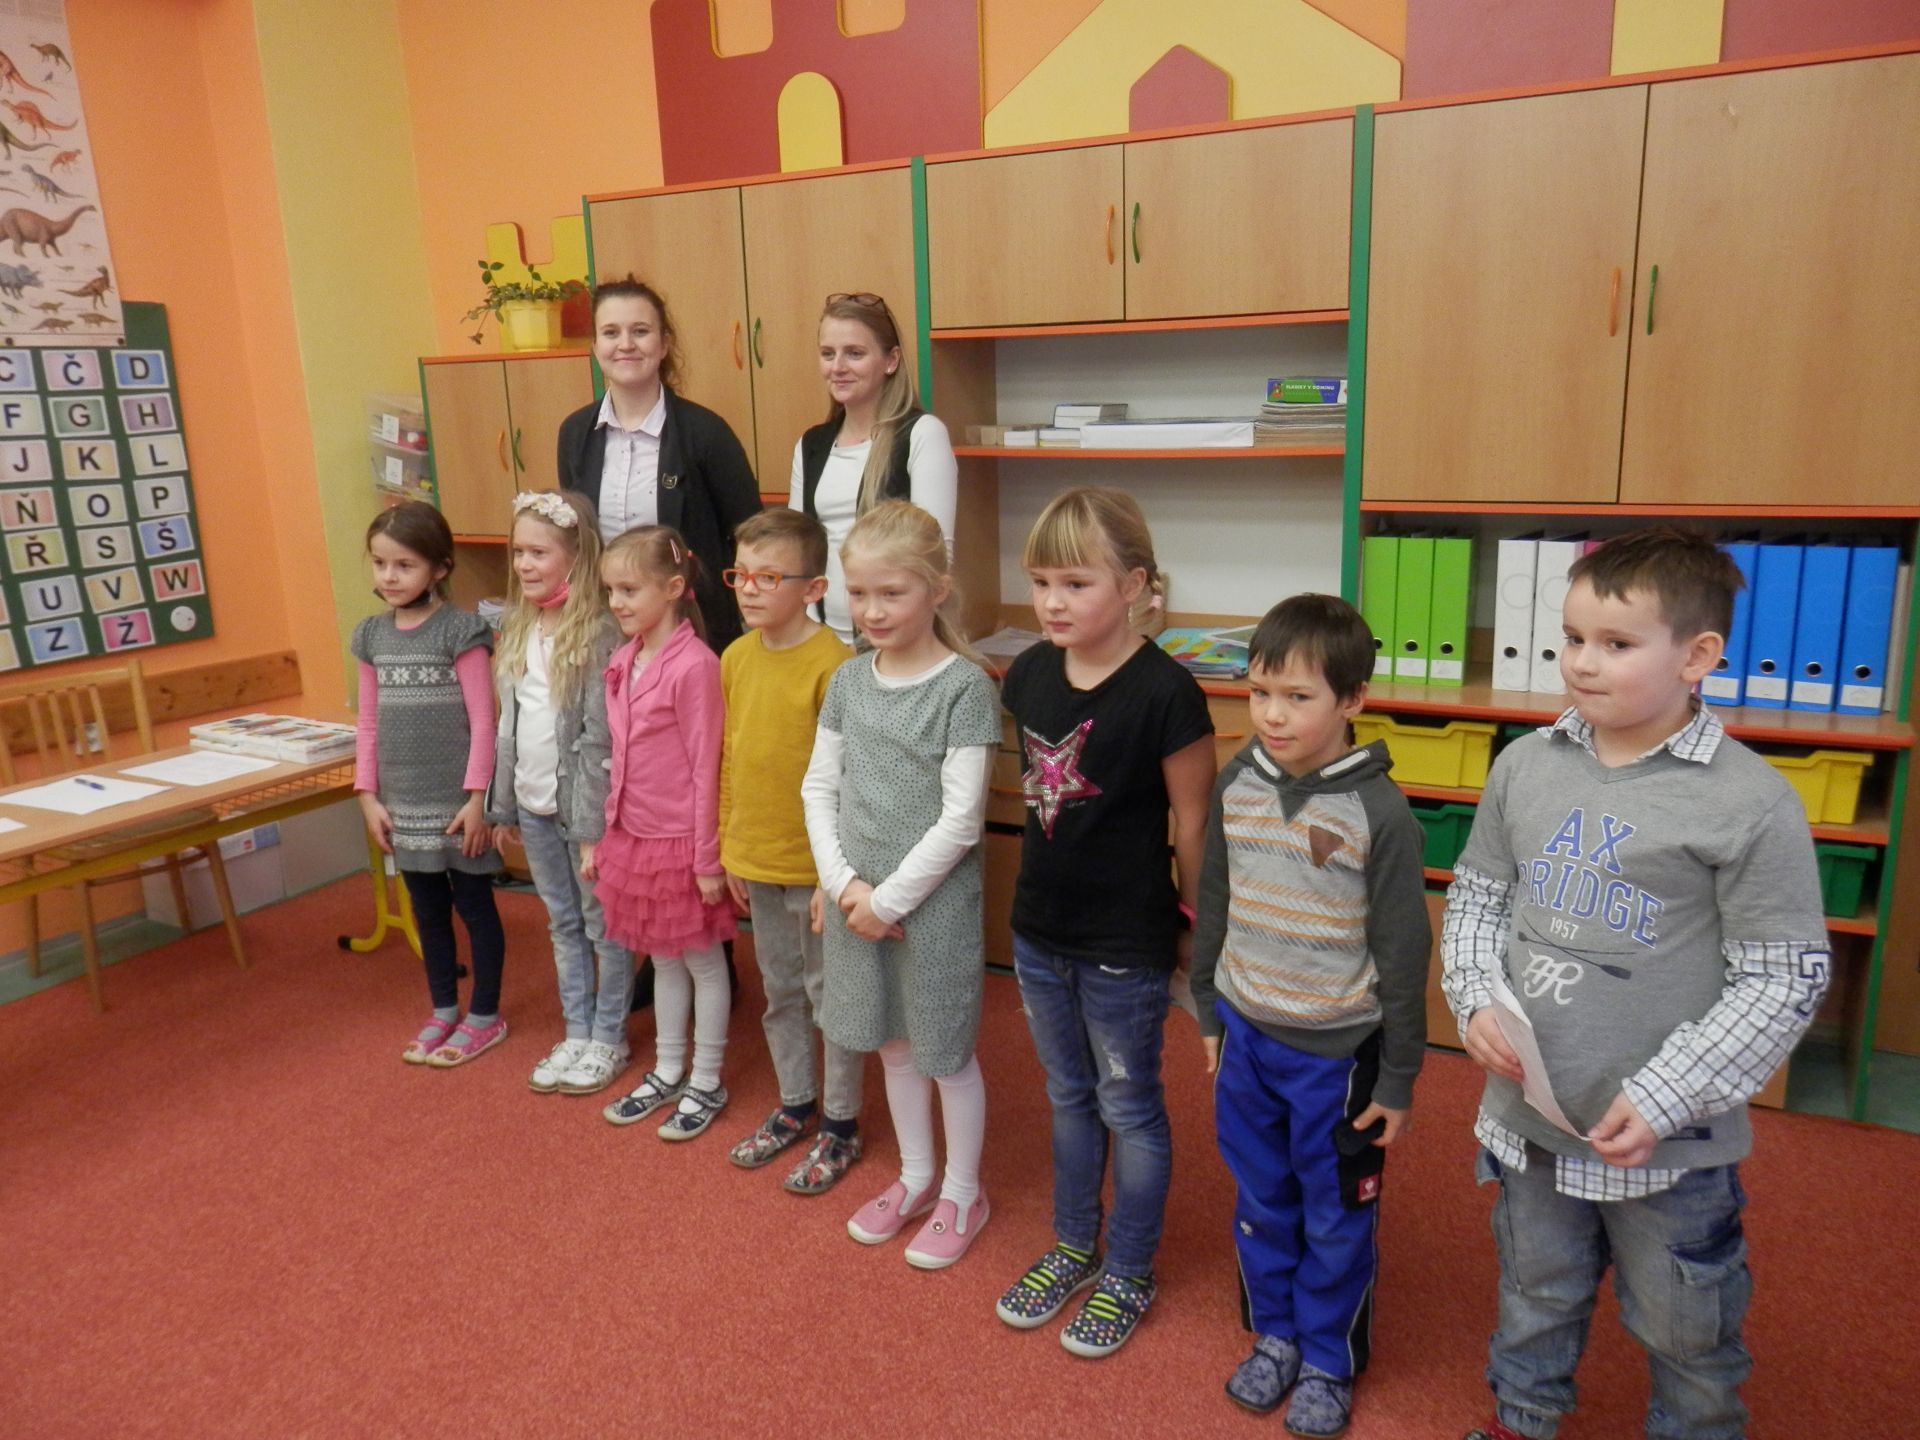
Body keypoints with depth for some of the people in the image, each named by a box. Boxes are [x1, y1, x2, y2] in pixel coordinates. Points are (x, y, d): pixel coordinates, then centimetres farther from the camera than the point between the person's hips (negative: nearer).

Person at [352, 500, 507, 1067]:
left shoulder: (460, 630, -10)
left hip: (455, 802, -5)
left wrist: (476, 796, -15)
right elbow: (369, 722, 9)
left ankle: (485, 1015, 21)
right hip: (404, 804, 5)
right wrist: (368, 794, 5)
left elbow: (482, 720, -12)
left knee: (474, 905, 7)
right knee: (427, 909, 16)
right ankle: (443, 1010, 31)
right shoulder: (372, 635, 6)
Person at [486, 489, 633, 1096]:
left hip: (582, 801, -7)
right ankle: (576, 1033, 30)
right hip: (533, 803, 7)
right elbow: (509, 726, 12)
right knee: (562, 923, 17)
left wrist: (592, 824, -17)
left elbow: (600, 738, -17)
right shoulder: (517, 629, 7)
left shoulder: (597, 632, -15)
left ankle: (608, 1039, 21)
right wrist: (503, 803, 12)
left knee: (603, 924, 6)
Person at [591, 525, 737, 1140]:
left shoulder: (694, 664, -19)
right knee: (662, 958, 20)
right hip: (635, 836, 7)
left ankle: (706, 1084, 25)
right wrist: (606, 837, 13)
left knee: (702, 961, 10)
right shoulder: (623, 661, 4)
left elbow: (705, 768, -17)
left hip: (681, 841, -7)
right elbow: (622, 761, 11)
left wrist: (708, 859, -15)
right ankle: (667, 1073, 36)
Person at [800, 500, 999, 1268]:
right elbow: (819, 787, 5)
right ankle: (915, 1175, 41)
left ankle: (962, 1193, 31)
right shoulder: (848, 679, 2)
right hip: (857, 897, 6)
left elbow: (961, 818, -18)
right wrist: (842, 882, -8)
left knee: (946, 1051, 10)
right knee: (892, 1043, 20)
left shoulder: (964, 686, -15)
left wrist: (889, 898, -15)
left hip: (933, 901, -5)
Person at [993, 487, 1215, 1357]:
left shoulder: (1165, 694, -21)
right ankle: (1074, 1248, 43)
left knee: (1128, 1107, 13)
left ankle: (1129, 1276, 33)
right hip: (1039, 928, 6)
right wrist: (1039, 894, 11)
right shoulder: (1028, 676, -2)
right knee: (1068, 1098, 22)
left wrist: (1198, 930, -6)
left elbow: (1193, 824, -13)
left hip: (1126, 944, -6)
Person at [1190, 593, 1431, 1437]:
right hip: (1247, 1033, 4)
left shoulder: (1379, 813, -18)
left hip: (1337, 1050, -4)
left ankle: (1329, 1363, 36)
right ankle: (1273, 1335, 42)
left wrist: (1398, 1081, -6)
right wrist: (1209, 1012, 13)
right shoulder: (1236, 785, -5)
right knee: (1261, 1205, 20)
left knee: (1334, 1221, 14)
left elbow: (1403, 955, -12)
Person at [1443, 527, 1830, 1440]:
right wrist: (1478, 1000, -8)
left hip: (1668, 1140, -4)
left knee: (1683, 1329, 19)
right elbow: (1476, 895, 8)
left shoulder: (1751, 803, -17)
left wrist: (1664, 1097, -18)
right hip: (1531, 1111, 4)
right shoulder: (1525, 765, -3)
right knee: (1536, 1293, 26)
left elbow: (1784, 981, -14)